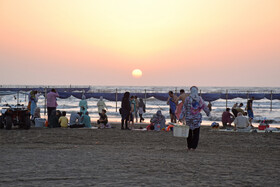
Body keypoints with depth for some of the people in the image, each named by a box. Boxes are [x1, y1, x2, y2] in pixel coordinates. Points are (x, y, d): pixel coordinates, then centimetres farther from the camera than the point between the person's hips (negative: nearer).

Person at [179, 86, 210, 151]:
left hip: (188, 118, 0)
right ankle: (193, 147, 0)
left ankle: (189, 146, 16)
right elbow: (205, 107, 3)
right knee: (196, 133, 6)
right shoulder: (200, 99, -4)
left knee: (189, 132, 13)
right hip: (197, 118, 0)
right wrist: (208, 113, 21)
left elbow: (184, 109, -8)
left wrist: (181, 117, -7)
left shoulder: (188, 99, -6)